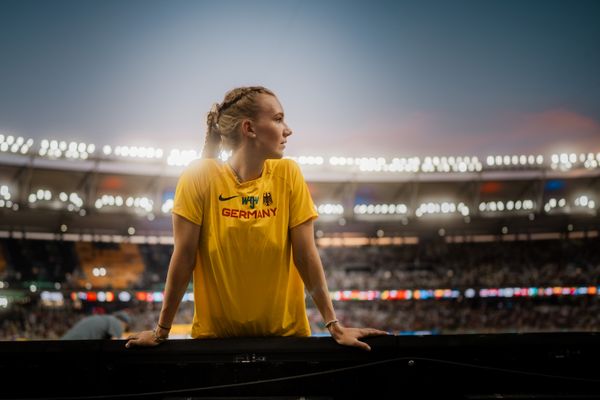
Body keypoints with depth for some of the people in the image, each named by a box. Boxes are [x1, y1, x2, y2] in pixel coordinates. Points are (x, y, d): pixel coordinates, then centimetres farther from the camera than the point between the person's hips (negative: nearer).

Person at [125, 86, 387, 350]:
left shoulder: (287, 174, -7)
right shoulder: (200, 176, -13)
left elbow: (306, 255, -6)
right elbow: (184, 256, -10)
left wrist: (334, 325, -8)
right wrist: (161, 331, -7)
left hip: (286, 333, 2)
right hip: (215, 335, -2)